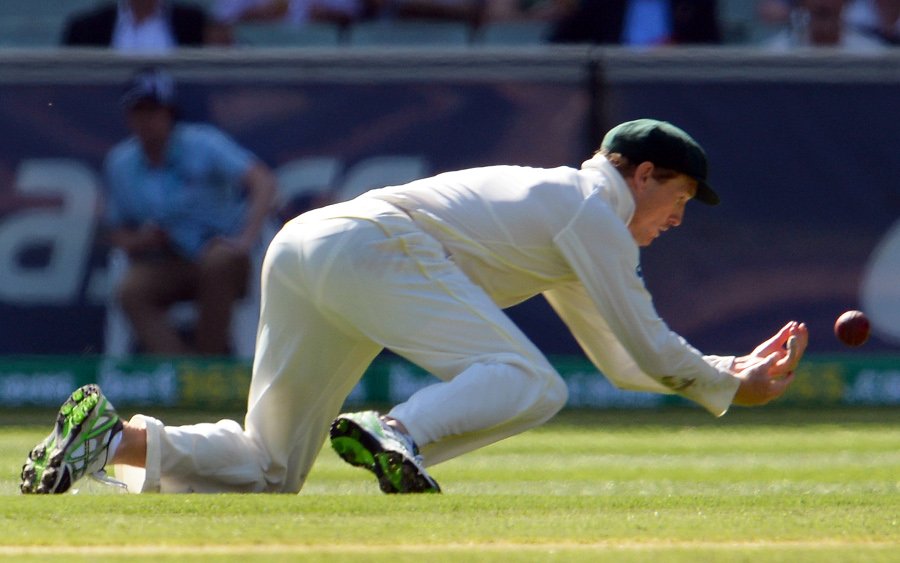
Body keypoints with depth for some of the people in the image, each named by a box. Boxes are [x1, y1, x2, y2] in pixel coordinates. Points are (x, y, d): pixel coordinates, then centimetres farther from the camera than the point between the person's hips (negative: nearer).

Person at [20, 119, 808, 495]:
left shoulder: (555, 207, 33)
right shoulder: (593, 208, 5)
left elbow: (619, 360, 39)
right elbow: (650, 349, 1)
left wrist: (735, 368, 37)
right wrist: (726, 388, 17)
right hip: (369, 245, -9)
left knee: (268, 472, 9)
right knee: (529, 384, -21)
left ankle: (119, 437, -9)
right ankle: (397, 436, -40)